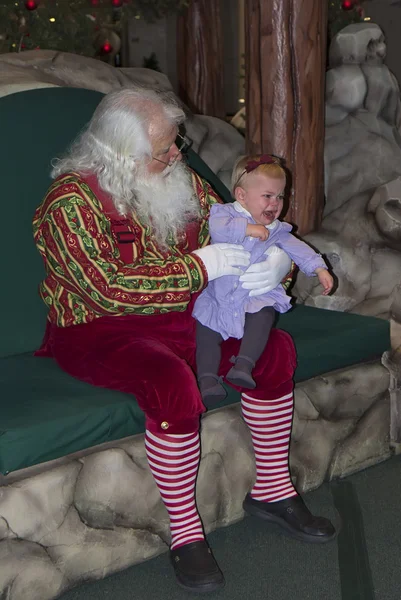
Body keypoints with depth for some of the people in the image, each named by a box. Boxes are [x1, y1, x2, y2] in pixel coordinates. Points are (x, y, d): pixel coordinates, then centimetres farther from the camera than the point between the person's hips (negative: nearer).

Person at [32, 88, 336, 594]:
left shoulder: (178, 179, 4)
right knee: (173, 383, -35)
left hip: (180, 317, 7)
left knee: (275, 348, -10)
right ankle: (185, 532, -18)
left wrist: (275, 260, -14)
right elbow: (109, 289, -26)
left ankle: (272, 490, 6)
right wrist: (200, 266, -26)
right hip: (97, 330, -6)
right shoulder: (71, 202, -18)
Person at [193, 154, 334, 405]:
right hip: (219, 295, -2)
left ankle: (244, 365, -36)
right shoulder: (225, 213, -2)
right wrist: (247, 228, -30)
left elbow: (297, 248, 15)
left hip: (257, 294, 2)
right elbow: (217, 228, -22)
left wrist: (320, 268, 5)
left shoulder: (277, 230, 12)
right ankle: (207, 378, -19)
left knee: (264, 315, -29)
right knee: (206, 330, -18)